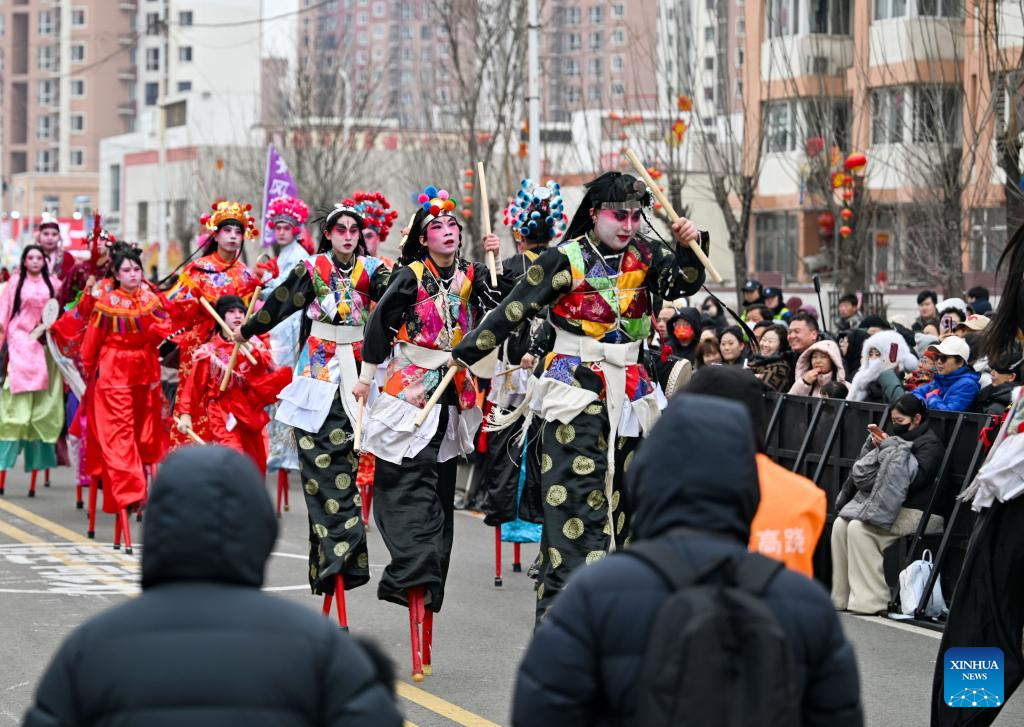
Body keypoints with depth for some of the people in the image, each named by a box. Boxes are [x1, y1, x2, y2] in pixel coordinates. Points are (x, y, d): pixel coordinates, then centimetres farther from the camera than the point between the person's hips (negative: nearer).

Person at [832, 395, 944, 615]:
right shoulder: (900, 438, 21)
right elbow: (862, 474, 20)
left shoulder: (930, 443, -4)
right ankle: (842, 596, -12)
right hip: (890, 507, 8)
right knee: (840, 524, -11)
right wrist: (876, 445, 3)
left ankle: (871, 600, -24)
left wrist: (889, 447, -14)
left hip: (916, 512, -8)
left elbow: (915, 478, -20)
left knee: (859, 528, -26)